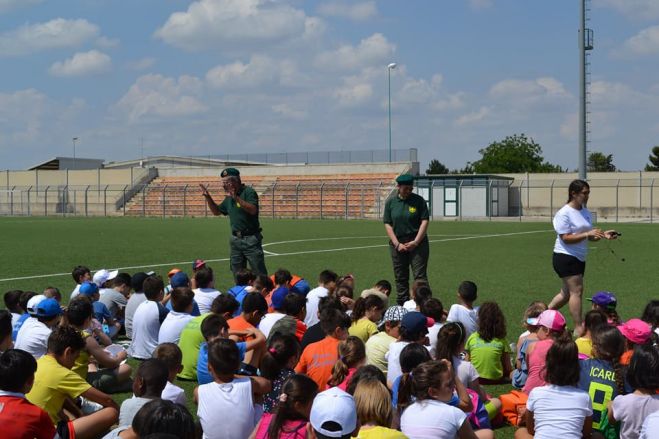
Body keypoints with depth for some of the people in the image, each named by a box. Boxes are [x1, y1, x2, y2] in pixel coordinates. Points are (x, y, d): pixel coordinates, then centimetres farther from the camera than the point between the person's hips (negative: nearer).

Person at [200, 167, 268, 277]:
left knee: (260, 274, -5)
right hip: (235, 239, 8)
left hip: (251, 239, -8)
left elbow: (253, 210, -26)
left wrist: (236, 198, -32)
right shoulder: (229, 196, 13)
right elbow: (216, 211, 23)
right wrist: (208, 197, 10)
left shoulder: (249, 192, -11)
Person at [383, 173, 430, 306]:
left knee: (420, 276, -7)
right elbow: (387, 224, 4)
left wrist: (415, 242, -10)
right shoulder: (391, 202, 4)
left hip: (417, 243, -2)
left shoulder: (419, 200, 0)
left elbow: (424, 221, -2)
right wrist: (397, 244, -6)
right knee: (400, 278, 6)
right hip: (397, 244, 2)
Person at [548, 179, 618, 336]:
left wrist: (603, 235, -3)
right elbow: (565, 238, -21)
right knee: (576, 290, -12)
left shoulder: (586, 212, 11)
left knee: (567, 292, 15)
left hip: (579, 258, 9)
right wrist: (587, 234, -28)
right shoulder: (564, 214, -15)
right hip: (565, 257, -9)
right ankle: (578, 329, -9)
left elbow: (589, 236, 16)